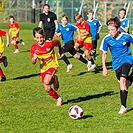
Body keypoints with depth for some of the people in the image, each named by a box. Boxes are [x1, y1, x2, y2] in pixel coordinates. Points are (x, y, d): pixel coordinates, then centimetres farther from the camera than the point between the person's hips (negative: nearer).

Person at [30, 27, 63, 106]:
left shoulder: (49, 43, -17)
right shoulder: (34, 48, -10)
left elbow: (58, 42, 5)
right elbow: (33, 63, -7)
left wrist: (60, 50, 20)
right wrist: (34, 59, -30)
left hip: (52, 65, -4)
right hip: (43, 68, 4)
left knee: (46, 81, -30)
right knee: (47, 89, 4)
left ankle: (54, 79, 4)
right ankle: (59, 98, 30)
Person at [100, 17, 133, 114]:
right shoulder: (107, 39, -10)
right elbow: (104, 54, 3)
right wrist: (104, 68, 0)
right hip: (116, 63, 4)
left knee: (122, 81, -23)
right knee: (124, 83, 11)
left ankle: (123, 106, -24)